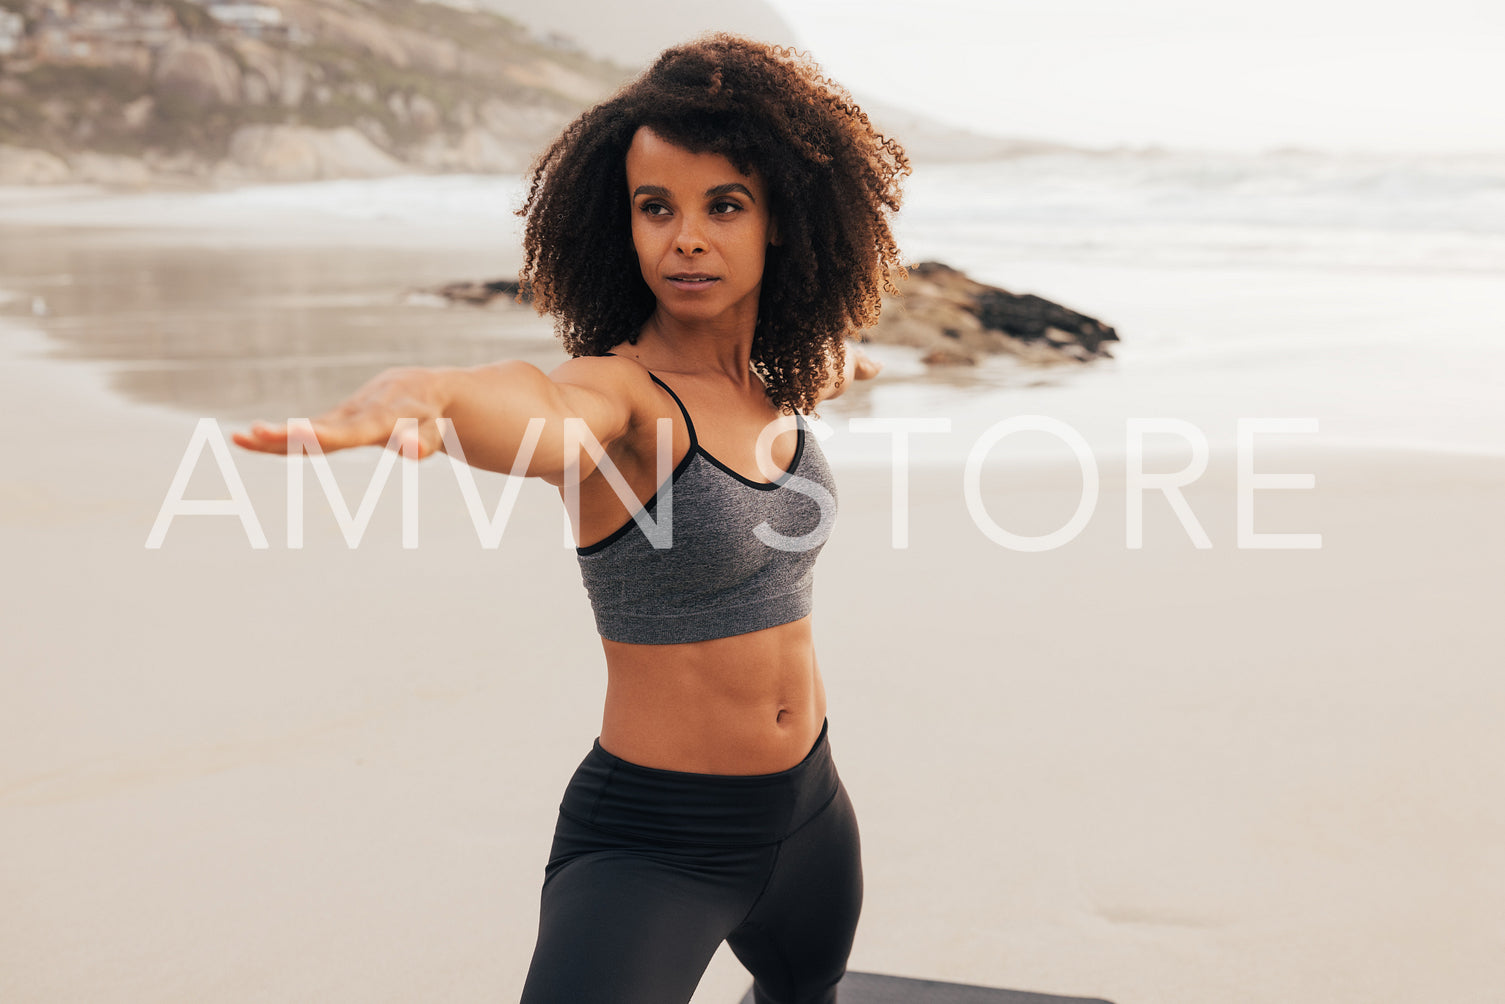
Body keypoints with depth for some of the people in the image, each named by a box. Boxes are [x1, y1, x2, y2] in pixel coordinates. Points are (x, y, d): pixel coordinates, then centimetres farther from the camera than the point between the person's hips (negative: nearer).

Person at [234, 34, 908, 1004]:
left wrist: (838, 360, 49)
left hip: (807, 811, 7)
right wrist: (412, 393, -70)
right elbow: (537, 418, -47)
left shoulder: (772, 377, -1)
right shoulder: (616, 391, -21)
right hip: (651, 843, -7)